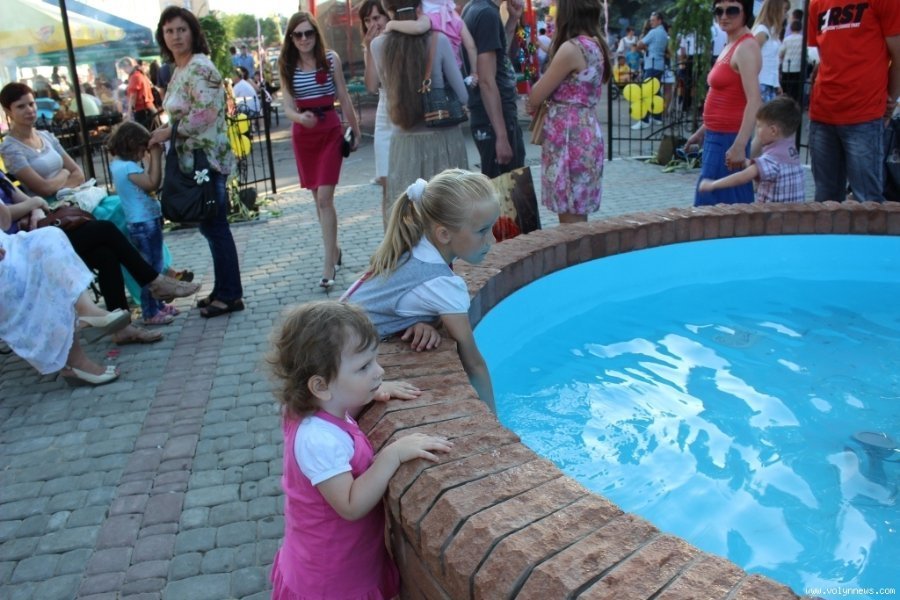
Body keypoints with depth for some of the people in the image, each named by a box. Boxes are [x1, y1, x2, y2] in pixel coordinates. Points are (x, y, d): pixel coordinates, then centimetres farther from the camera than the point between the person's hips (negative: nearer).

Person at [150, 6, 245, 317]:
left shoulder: (199, 67, -12)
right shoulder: (179, 69, 17)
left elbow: (206, 112, -21)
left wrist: (169, 132, -14)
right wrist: (165, 134, 9)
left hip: (207, 159, -10)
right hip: (193, 160, 10)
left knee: (214, 226, -4)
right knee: (211, 226, 13)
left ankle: (229, 295, 5)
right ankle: (224, 290, 22)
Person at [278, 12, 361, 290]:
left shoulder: (330, 58, -3)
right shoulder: (286, 65, 1)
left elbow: (344, 98, 2)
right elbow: (288, 105, -4)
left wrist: (356, 131, 5)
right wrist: (299, 117, -26)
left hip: (330, 131, -3)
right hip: (302, 134, 3)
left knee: (324, 198, -11)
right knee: (318, 198, 12)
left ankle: (329, 265, -9)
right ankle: (334, 250, 29)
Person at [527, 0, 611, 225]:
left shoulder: (571, 48, -15)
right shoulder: (596, 45, 10)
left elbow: (535, 98, -9)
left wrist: (543, 77, 9)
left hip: (568, 135, -9)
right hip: (586, 132, 9)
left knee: (570, 217, -3)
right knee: (577, 215, 15)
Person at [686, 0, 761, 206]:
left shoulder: (745, 48, -14)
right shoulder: (730, 46, 14)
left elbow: (754, 102, -23)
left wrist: (739, 146, -30)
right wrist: (702, 130, 24)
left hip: (728, 139, -9)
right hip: (716, 136, 9)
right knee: (732, 207, 14)